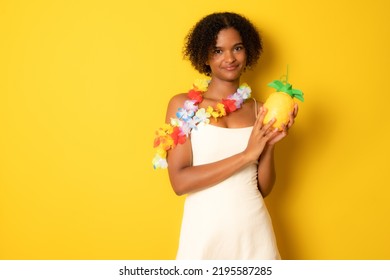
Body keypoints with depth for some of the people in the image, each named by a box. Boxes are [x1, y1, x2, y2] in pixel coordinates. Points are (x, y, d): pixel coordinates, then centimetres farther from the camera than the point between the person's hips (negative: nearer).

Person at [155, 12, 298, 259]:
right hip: (205, 233, -2)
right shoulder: (183, 105, -4)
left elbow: (263, 188, 6)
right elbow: (180, 182, -13)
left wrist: (270, 145, -10)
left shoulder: (259, 111, 5)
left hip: (254, 231, 3)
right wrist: (246, 155, -16)